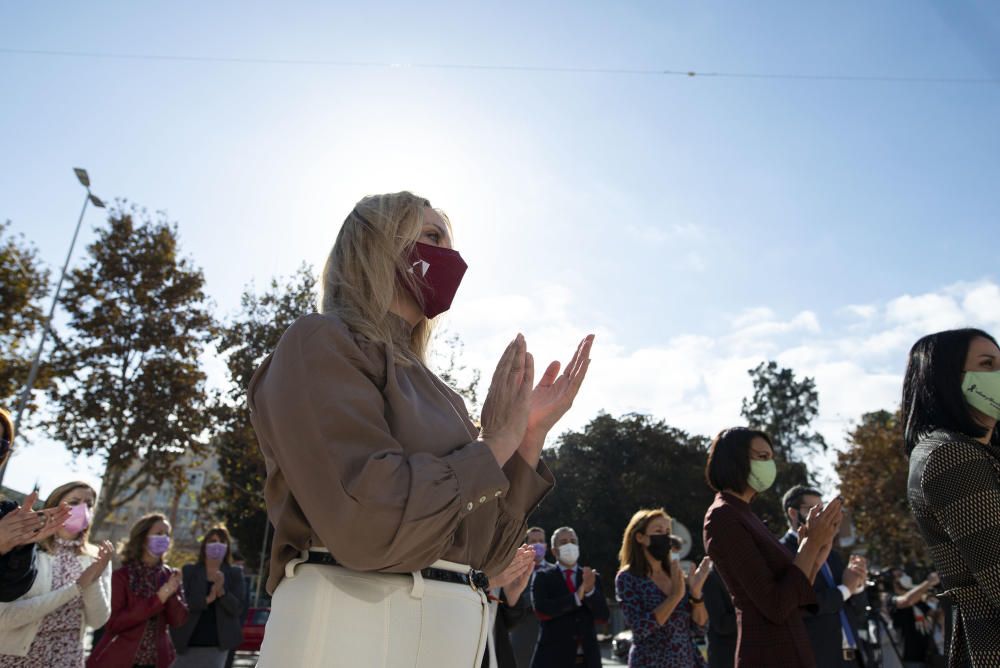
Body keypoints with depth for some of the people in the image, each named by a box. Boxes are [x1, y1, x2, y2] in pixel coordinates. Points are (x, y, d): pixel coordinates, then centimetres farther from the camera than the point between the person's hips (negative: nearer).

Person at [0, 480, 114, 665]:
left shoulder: (97, 558, -2)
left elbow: (97, 620, -6)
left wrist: (94, 579, -22)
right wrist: (77, 587, -23)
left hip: (67, 658, 3)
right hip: (15, 656, -2)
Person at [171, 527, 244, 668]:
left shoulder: (234, 574, 4)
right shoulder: (188, 571, 3)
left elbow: (237, 608, -4)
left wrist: (221, 591, -21)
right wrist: (206, 599, -20)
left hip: (217, 644, 0)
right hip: (188, 643, 0)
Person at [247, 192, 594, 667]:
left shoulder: (426, 386, 13)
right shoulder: (321, 342, -7)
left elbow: (486, 551, 11)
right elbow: (370, 522, -22)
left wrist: (531, 435, 2)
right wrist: (495, 444, -9)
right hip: (353, 629, -7)